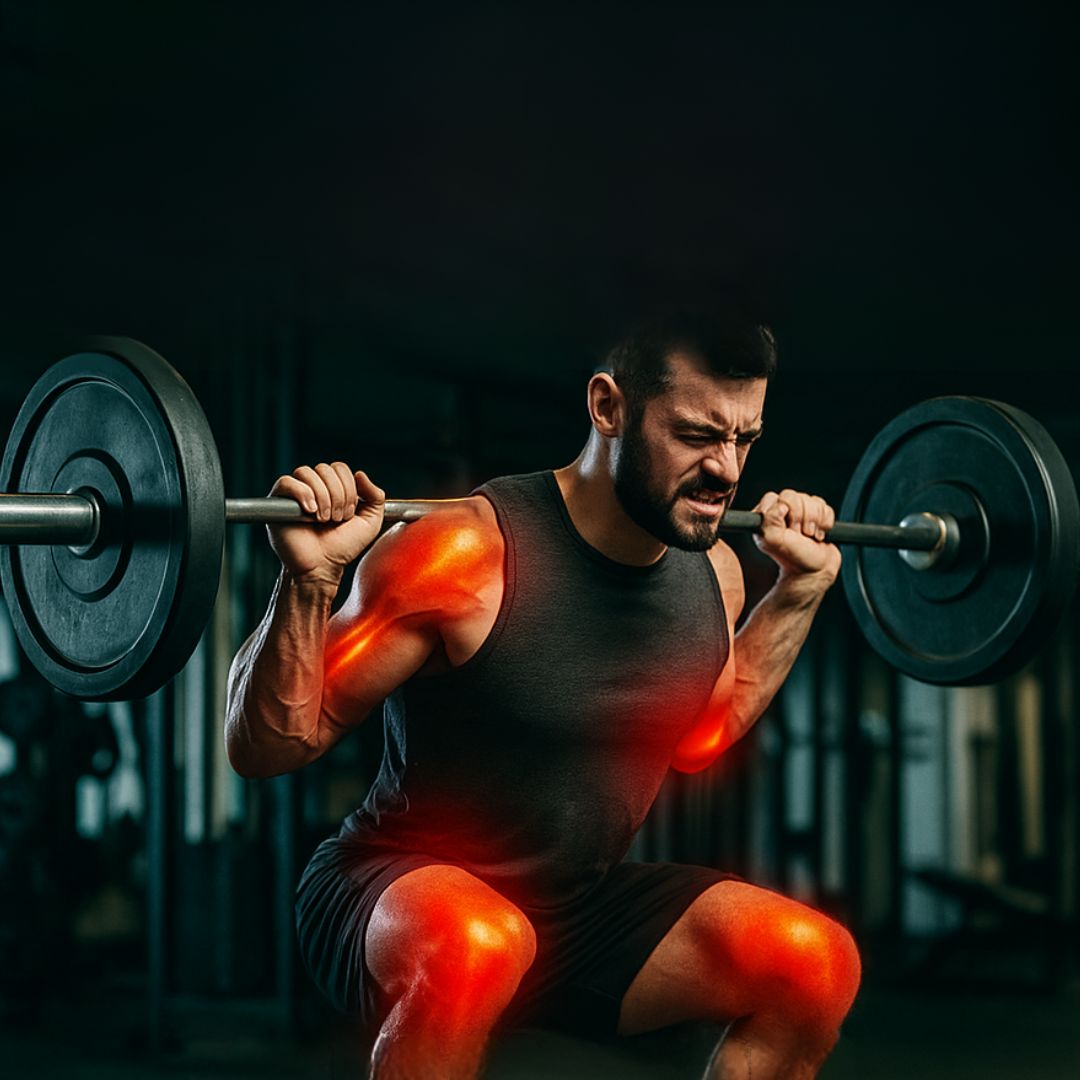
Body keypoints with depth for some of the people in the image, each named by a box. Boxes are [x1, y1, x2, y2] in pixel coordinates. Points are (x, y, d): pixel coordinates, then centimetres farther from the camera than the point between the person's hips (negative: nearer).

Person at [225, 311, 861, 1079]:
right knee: (476, 945, -40)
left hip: (583, 912, 6)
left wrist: (799, 590, 13)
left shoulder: (712, 571, -4)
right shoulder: (464, 556, -24)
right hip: (394, 901, -6)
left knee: (818, 962, -10)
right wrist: (309, 581, -36)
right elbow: (264, 747, -20)